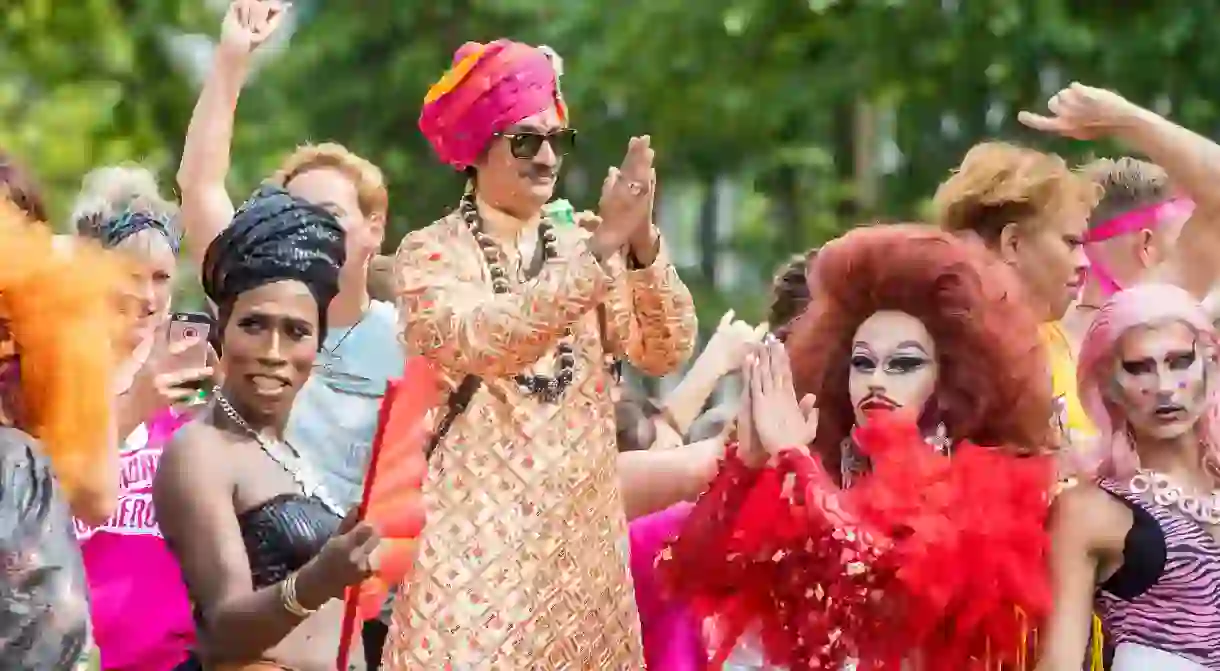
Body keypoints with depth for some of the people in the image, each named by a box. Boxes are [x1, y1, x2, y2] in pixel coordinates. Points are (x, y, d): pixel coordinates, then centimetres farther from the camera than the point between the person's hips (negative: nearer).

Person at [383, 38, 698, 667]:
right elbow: (481, 343, -23)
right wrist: (602, 249, -28)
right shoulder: (431, 254, -3)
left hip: (584, 530, 4)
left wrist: (642, 245, -19)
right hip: (480, 532, -4)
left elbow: (665, 352, -2)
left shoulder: (579, 249, 9)